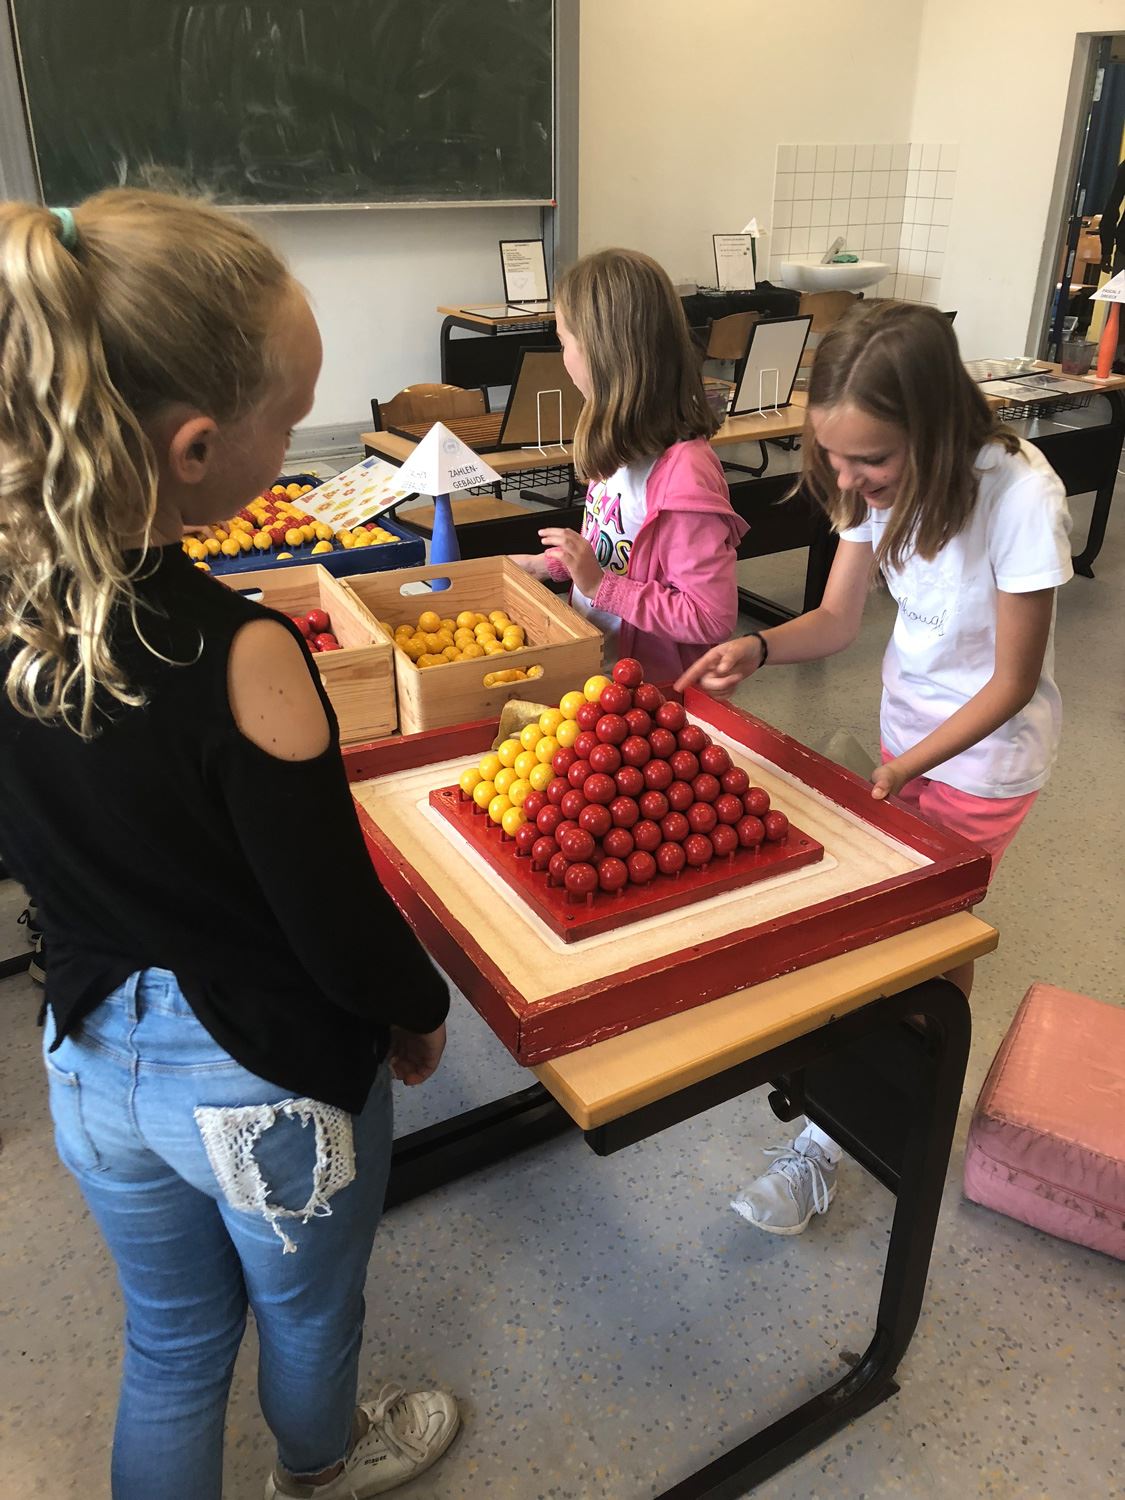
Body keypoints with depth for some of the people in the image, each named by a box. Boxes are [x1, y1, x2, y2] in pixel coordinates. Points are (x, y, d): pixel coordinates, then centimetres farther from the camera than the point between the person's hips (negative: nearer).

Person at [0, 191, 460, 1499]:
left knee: (170, 1343, 29)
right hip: (268, 1080, -4)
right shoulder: (238, 656, -32)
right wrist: (423, 1015, -2)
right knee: (306, 1315, 30)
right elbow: (344, 931, -22)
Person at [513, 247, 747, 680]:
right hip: (591, 663, 8)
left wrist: (599, 585, -23)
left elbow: (712, 618, -25)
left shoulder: (684, 472, -25)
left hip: (649, 689, -8)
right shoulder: (625, 448, 2)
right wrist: (549, 564, 8)